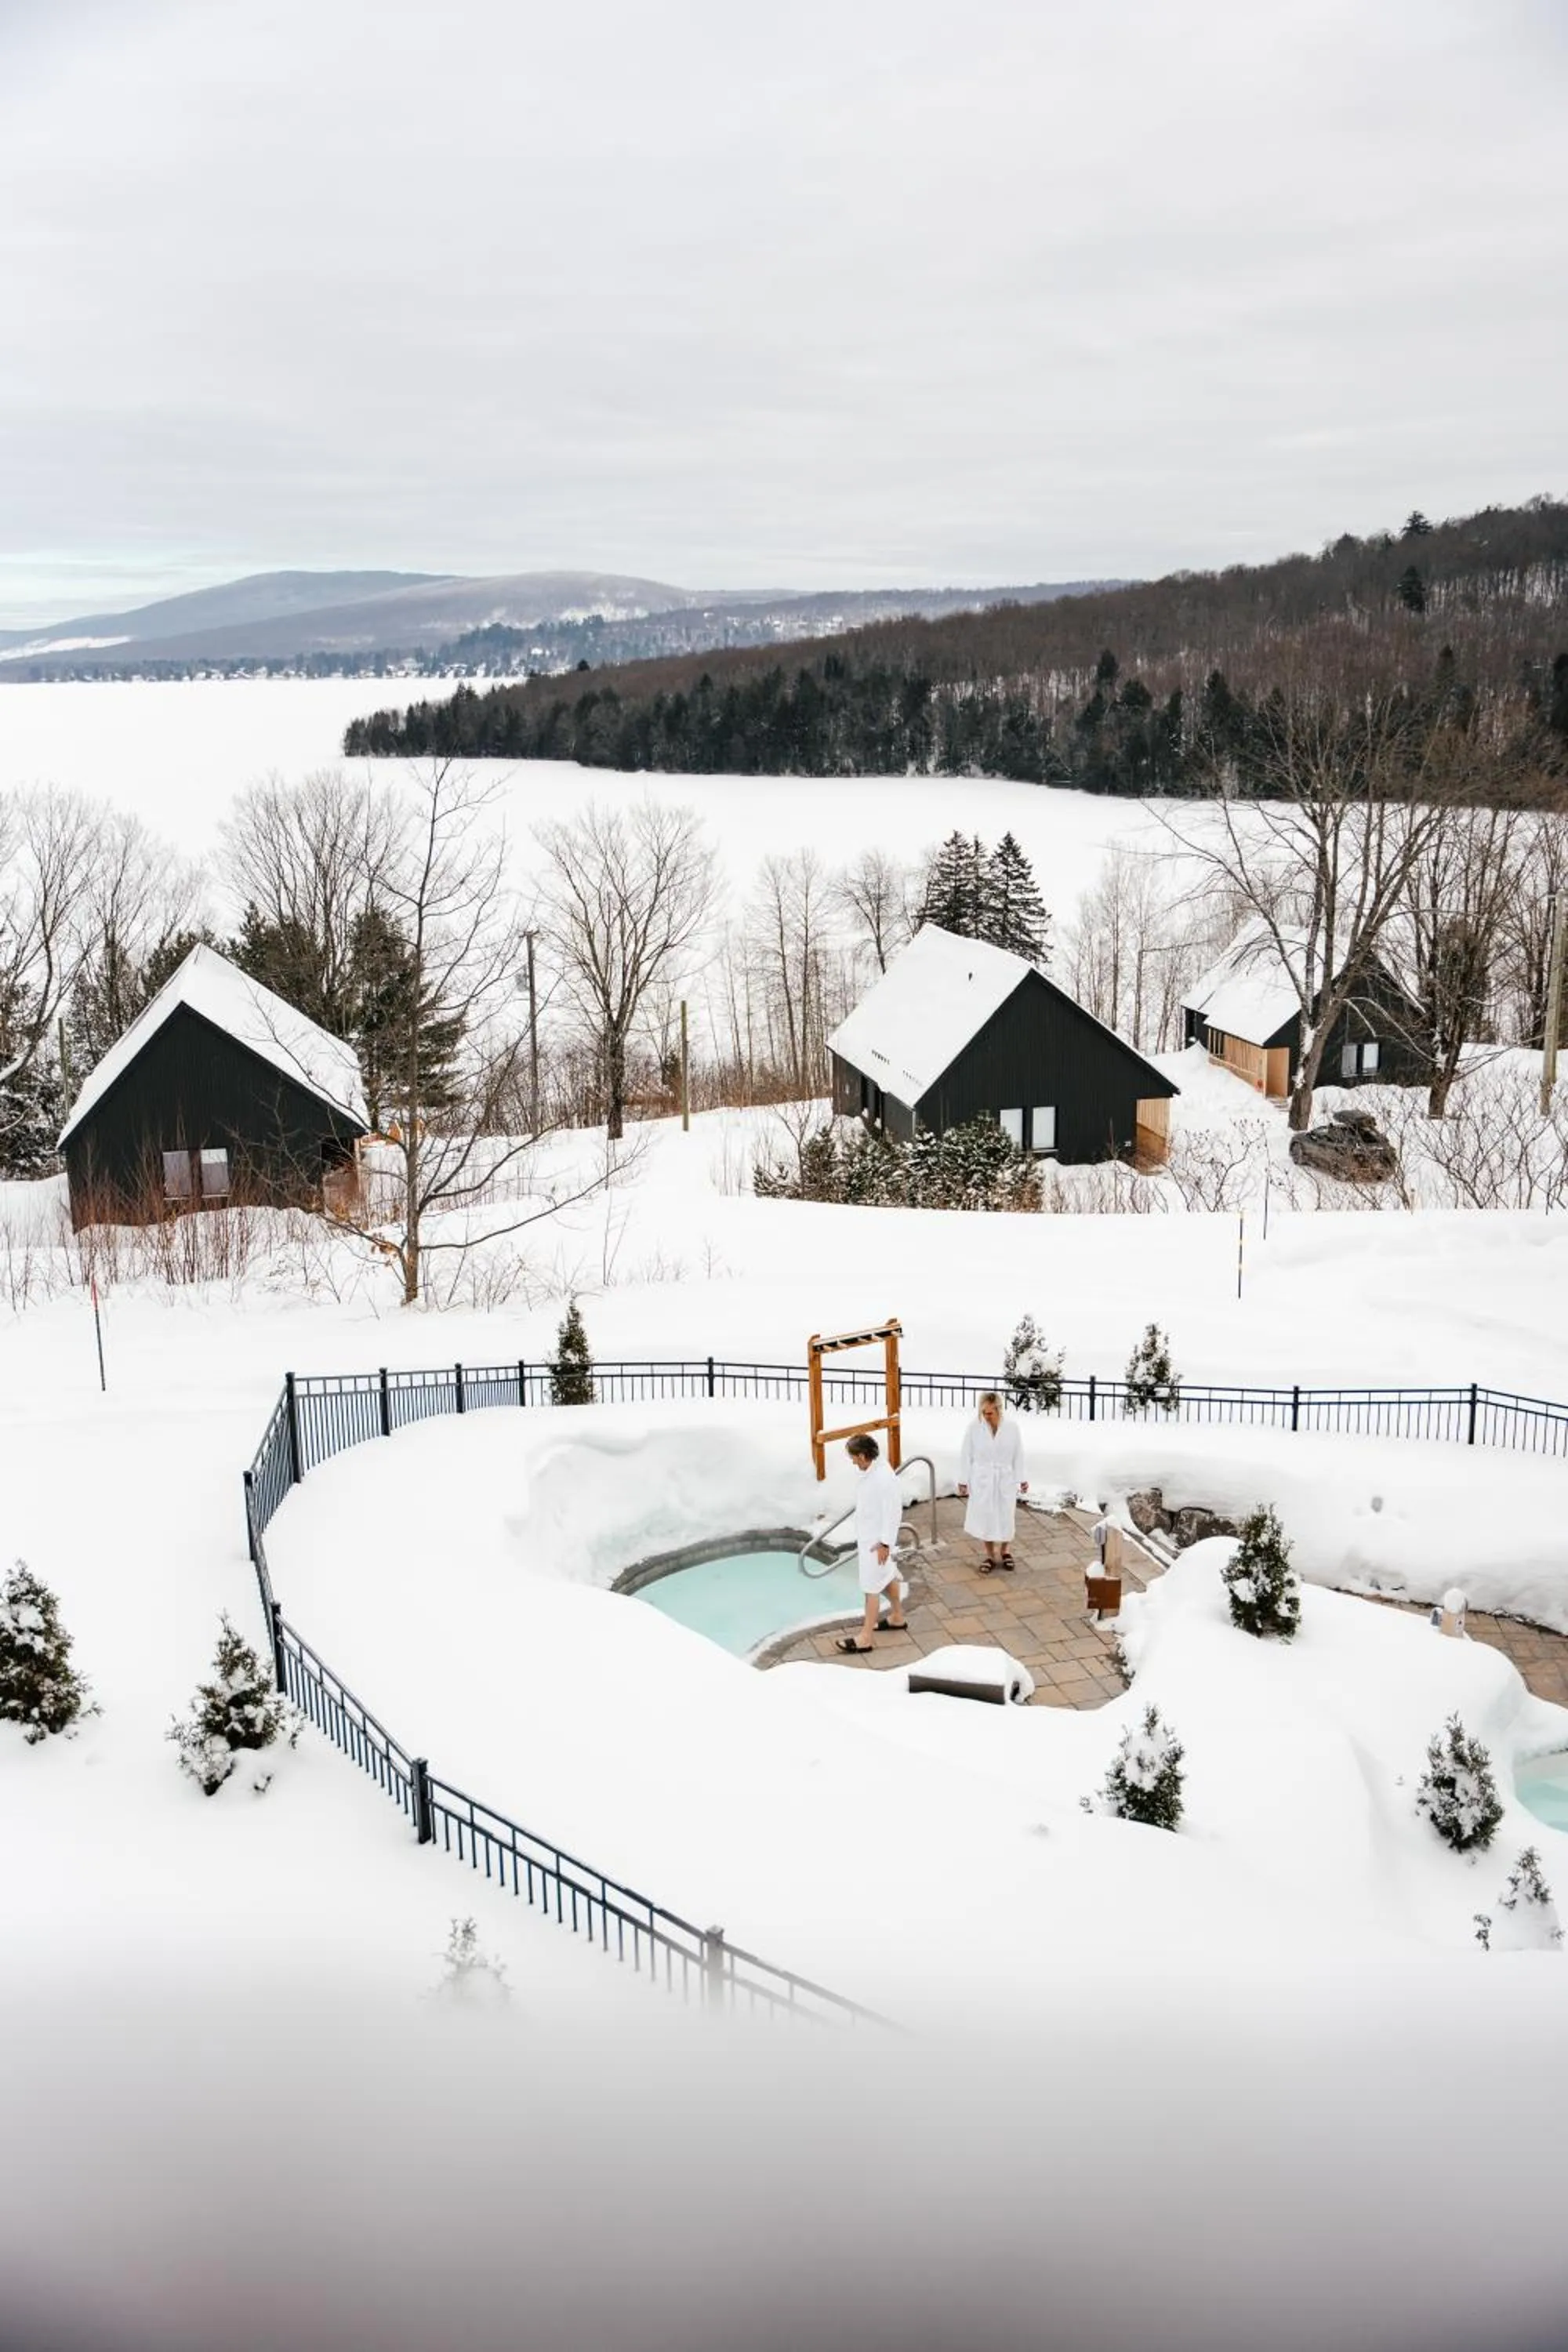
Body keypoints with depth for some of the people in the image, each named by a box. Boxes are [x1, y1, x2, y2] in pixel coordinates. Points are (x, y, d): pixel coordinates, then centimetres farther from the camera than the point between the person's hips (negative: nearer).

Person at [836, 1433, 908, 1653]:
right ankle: (897, 1617, 43)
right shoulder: (869, 1472, 0)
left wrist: (885, 1543, -21)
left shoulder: (884, 1478, -28)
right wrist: (860, 1535, 17)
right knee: (887, 1578, 25)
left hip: (877, 1541, -9)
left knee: (872, 1587, -2)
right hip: (867, 1536, 9)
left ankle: (866, 1637, 6)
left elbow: (893, 1512, -25)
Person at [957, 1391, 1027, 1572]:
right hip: (982, 1481, 0)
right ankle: (990, 1555, 23)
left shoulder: (1012, 1427, -7)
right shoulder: (974, 1428, -9)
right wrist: (963, 1481, -1)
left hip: (1005, 1480, 0)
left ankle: (1005, 1550, 31)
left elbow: (1018, 1455, 1)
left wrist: (1021, 1479, 5)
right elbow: (966, 1456, -3)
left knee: (1006, 1518, 7)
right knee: (985, 1518, 6)